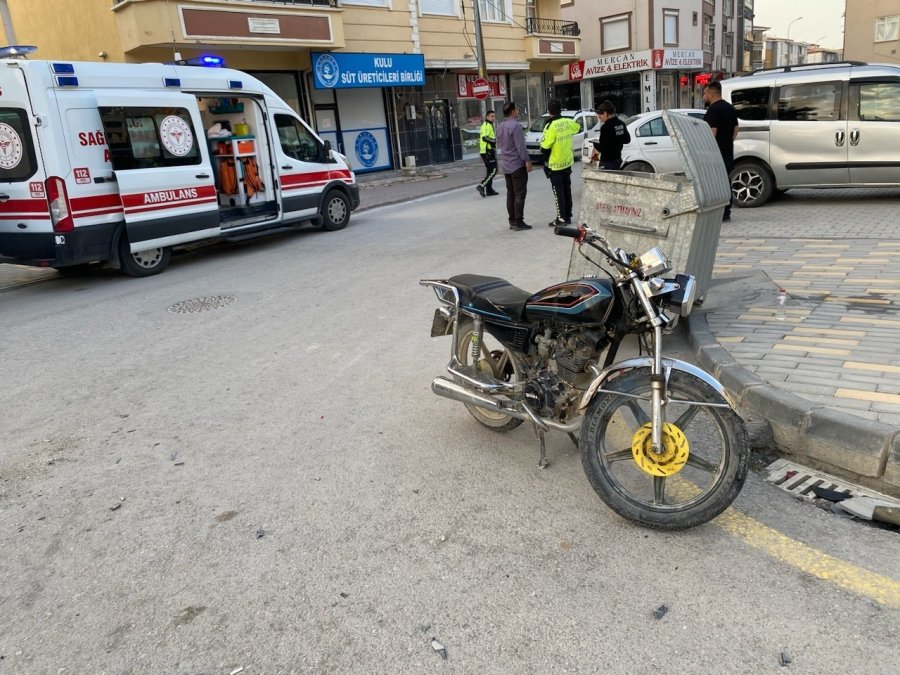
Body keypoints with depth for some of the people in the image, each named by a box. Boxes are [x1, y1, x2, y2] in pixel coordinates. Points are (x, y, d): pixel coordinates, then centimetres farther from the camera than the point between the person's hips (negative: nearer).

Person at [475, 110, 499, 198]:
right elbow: (484, 137, -26)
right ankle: (482, 186, -16)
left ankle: (489, 190, 18)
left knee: (489, 171, 14)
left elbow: (482, 138, 25)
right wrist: (494, 140, -22)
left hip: (486, 152, 11)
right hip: (488, 151, -11)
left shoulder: (486, 125, 20)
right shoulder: (487, 126, -13)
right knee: (493, 170, -12)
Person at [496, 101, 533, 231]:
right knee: (519, 194, -4)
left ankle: (512, 221, 15)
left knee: (510, 194, 12)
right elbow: (520, 146, -20)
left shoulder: (500, 127, 10)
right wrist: (527, 160, -15)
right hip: (517, 165, -8)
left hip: (506, 166, 8)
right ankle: (518, 222, -5)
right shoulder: (515, 125, -17)